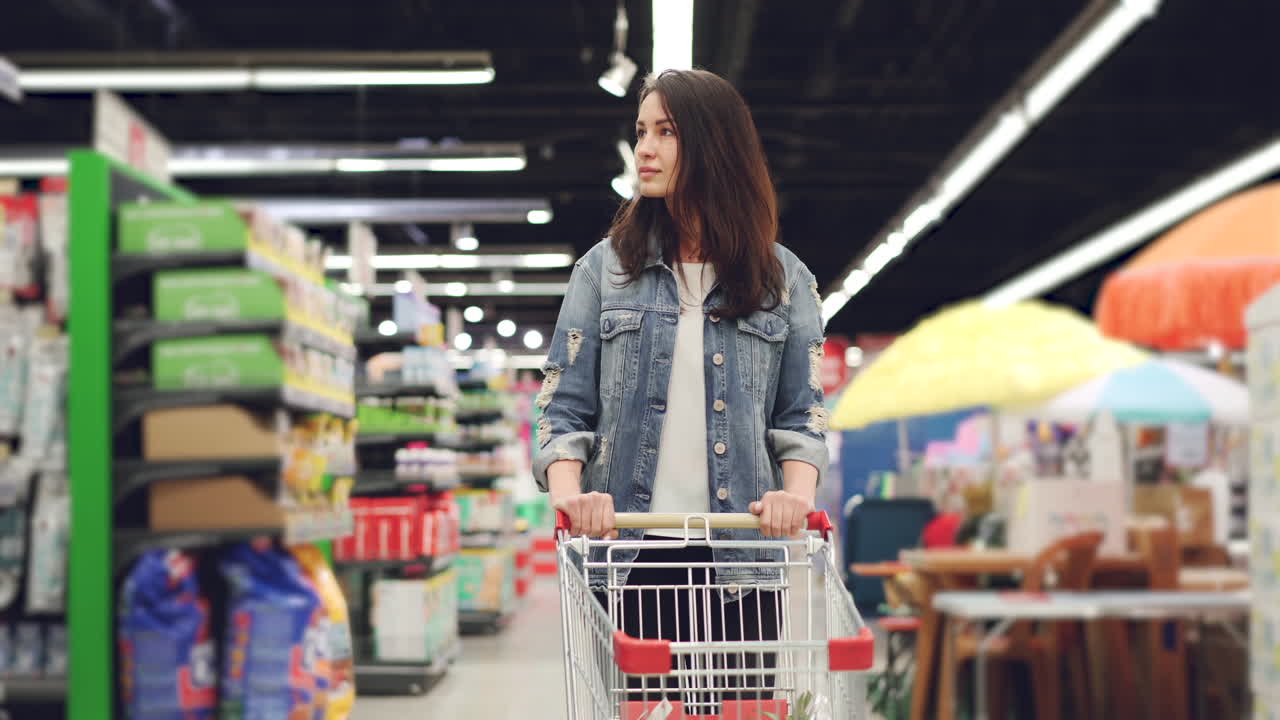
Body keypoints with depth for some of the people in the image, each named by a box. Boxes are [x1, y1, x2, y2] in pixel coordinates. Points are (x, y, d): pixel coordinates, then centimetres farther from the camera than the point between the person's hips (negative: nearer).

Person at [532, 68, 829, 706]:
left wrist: (798, 492, -13)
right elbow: (564, 404, 4)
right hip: (629, 552, 0)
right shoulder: (606, 268, 9)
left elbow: (801, 412, 6)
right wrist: (568, 490, -14)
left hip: (739, 559, 0)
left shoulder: (784, 279, 9)